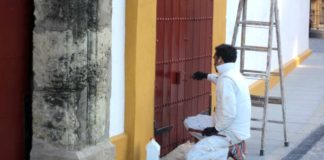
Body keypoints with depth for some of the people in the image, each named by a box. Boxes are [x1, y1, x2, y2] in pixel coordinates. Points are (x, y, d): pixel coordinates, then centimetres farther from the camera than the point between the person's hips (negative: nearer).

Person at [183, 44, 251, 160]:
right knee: (189, 123, 16)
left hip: (232, 132, -10)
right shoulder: (233, 73, 8)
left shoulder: (226, 79, -24)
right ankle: (225, 147, 8)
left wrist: (216, 129, -14)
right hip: (230, 125, 10)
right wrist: (206, 76, 46)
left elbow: (229, 114, -28)